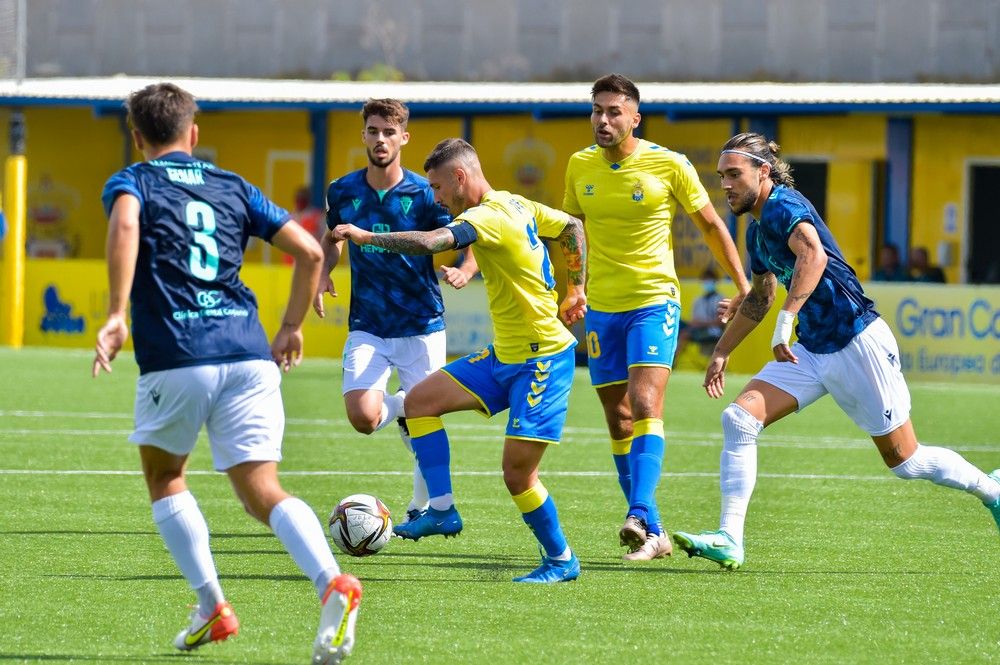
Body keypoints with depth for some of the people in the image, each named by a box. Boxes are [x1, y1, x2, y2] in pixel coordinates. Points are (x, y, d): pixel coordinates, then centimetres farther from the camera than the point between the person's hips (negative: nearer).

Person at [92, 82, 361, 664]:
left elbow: (124, 225, -17)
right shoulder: (233, 188, 21)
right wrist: (292, 327, 26)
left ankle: (213, 608, 15)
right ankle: (331, 581, -30)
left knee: (164, 476, 23)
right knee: (262, 492, -3)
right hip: (249, 354, 3)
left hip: (175, 359, -3)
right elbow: (310, 251, 14)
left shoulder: (131, 183, 9)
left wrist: (117, 316, -21)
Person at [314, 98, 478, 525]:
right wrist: (322, 275, 2)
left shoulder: (423, 194, -6)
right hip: (367, 327, 1)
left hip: (422, 327, -1)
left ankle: (422, 507, 24)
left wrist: (462, 272, -24)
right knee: (362, 417, -19)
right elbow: (332, 238, 22)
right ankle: (400, 406, 17)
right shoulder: (343, 192, 2)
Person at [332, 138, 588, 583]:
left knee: (517, 471, -10)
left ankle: (561, 561, 7)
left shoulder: (490, 217, -20)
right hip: (506, 354, 10)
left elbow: (429, 243, -35)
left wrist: (366, 237, -24)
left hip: (542, 359, -10)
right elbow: (571, 227, 23)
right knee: (420, 400, 4)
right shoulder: (517, 206, 8)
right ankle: (442, 510, 5)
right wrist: (575, 291, 26)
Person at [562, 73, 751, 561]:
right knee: (618, 418, 5)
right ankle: (652, 533, 13)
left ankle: (640, 516, -32)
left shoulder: (669, 165, -7)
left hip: (654, 301, -5)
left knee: (645, 404, -22)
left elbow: (710, 225, 4)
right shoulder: (580, 167, 4)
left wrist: (743, 286, 5)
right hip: (602, 307, 5)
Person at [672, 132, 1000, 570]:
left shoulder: (784, 206, -15)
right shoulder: (756, 230, 13)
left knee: (905, 461, 1)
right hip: (811, 351, 9)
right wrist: (722, 353, 31)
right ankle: (729, 540, -13)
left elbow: (814, 254, -36)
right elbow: (760, 298, 29)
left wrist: (787, 319, -42)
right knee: (738, 418, -10)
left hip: (858, 343, -9)